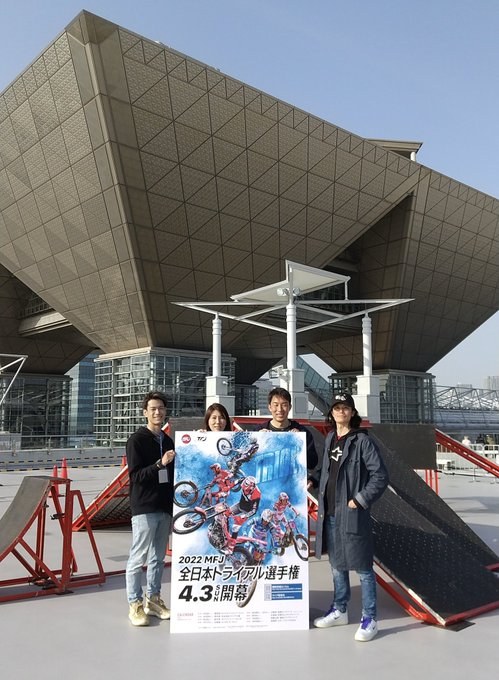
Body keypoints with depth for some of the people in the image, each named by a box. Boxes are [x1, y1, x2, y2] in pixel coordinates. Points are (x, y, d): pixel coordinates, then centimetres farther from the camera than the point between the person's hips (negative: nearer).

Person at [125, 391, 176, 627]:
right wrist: (159, 464, -24)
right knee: (138, 558, -1)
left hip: (165, 508, 6)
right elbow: (135, 475, -13)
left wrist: (173, 503, 15)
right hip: (144, 509, -6)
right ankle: (135, 604, 10)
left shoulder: (167, 440, 13)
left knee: (158, 558, 13)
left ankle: (153, 600, 24)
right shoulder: (137, 440, -6)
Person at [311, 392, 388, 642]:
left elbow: (380, 476, -13)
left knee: (362, 566, 3)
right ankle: (339, 610, 34)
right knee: (337, 564, 19)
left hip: (352, 515, -7)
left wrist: (360, 500, -15)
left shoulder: (362, 440, -11)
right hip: (330, 513, 7)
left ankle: (370, 618, 15)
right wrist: (313, 479, 7)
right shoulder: (329, 439, 9)